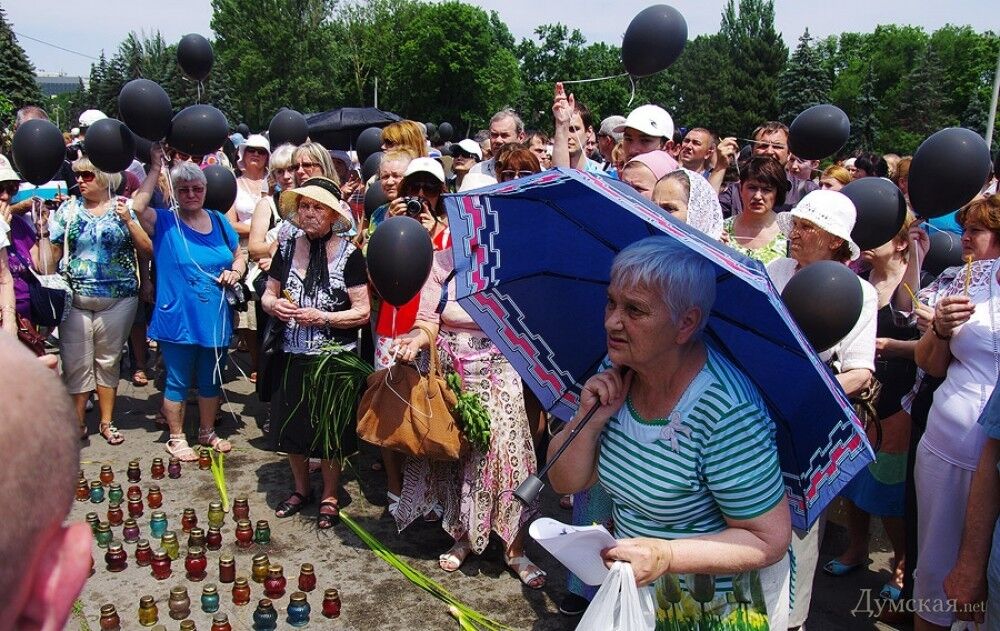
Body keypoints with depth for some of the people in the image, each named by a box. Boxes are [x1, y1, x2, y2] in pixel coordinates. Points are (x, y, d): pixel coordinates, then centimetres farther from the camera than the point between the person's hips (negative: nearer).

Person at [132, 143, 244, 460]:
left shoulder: (218, 221, 7)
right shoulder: (164, 222, -6)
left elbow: (239, 255, 18)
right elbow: (137, 206, -27)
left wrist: (236, 271, -4)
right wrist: (155, 168, -22)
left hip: (215, 318, 5)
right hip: (177, 319, -4)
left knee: (211, 380, 18)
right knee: (178, 382, 8)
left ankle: (207, 432, 36)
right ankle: (176, 438, 25)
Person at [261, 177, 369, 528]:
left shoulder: (349, 255, -10)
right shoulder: (287, 250, 3)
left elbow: (362, 312, -11)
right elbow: (268, 294, 12)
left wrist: (323, 318, -22)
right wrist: (273, 305, -11)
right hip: (293, 357, 4)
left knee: (329, 432, 7)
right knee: (292, 426, 13)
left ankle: (329, 497, 28)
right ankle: (301, 489, 36)